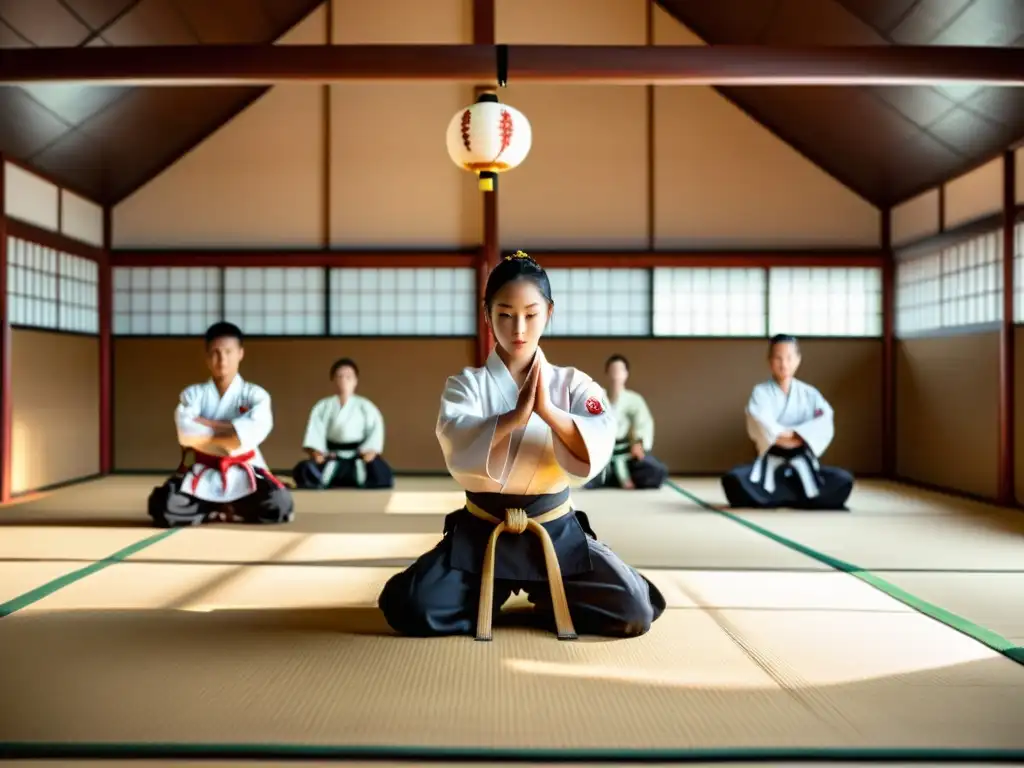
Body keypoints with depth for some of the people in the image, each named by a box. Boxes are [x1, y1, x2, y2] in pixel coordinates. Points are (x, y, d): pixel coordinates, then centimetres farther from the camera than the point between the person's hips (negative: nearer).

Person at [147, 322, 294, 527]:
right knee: (163, 507, -26)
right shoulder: (193, 394, 4)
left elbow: (254, 430, -22)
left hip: (242, 473, -1)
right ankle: (225, 509, 1)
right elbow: (187, 433, -15)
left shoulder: (254, 394, 0)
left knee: (279, 505, -28)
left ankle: (221, 510, 3)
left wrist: (208, 423, -15)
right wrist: (231, 435, -15)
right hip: (202, 472, 1)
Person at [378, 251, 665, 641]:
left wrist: (548, 411, -32)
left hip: (556, 532, 1)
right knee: (412, 609, -19)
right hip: (480, 532, 0)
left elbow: (595, 453, -18)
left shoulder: (574, 384, 0)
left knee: (634, 612, -14)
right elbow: (459, 450, -23)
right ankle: (494, 593, 13)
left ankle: (545, 598, 16)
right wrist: (516, 415, -36)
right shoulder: (465, 384, -3)